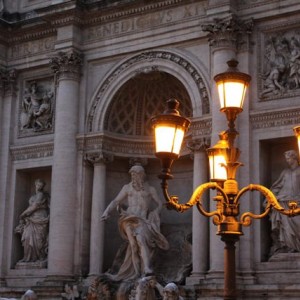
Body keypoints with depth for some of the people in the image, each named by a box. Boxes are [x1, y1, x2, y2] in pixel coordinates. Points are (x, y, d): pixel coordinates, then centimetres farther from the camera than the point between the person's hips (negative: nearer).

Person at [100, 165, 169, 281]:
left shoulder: (150, 189, 12)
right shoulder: (127, 187, 15)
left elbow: (159, 204, 20)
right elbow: (115, 202, 13)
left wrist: (154, 215, 3)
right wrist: (106, 213, -2)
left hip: (142, 220, -1)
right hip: (129, 219, 2)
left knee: (140, 239, -30)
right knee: (134, 243, -21)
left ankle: (147, 269, -40)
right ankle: (137, 272, -19)